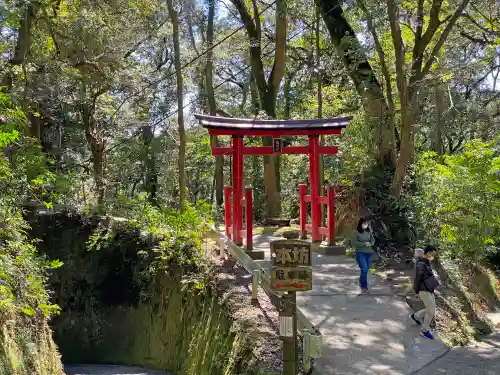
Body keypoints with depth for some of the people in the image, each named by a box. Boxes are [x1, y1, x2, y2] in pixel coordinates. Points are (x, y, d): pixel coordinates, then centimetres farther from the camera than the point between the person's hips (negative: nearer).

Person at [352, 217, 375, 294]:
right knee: (364, 269, -13)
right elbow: (354, 242, -13)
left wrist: (370, 244, -13)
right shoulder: (356, 232, -8)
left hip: (369, 253, 5)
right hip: (360, 253, -5)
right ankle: (364, 287, -3)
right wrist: (364, 244, -20)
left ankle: (361, 283, 29)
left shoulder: (369, 231, 6)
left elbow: (373, 240, 9)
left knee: (366, 270, 11)